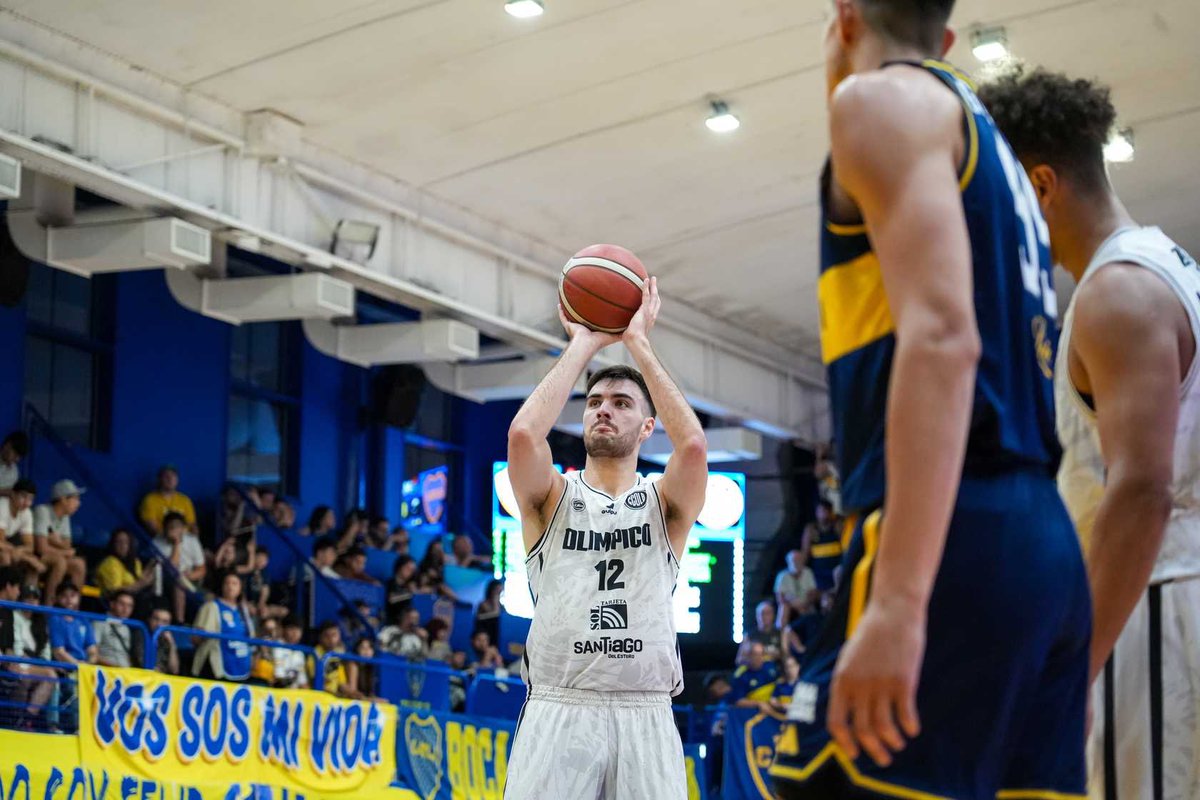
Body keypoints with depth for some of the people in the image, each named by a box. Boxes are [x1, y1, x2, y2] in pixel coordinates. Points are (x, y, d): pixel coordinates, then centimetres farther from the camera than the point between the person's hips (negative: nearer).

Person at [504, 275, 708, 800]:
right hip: (559, 711, 0)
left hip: (645, 716, 1)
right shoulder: (553, 498, 12)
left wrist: (638, 342, -3)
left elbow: (693, 444, -10)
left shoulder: (666, 504, 12)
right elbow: (523, 434, -10)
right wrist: (583, 345, 0)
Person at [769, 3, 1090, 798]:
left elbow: (941, 337, -15)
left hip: (958, 541, -9)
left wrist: (897, 600, -24)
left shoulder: (882, 99, 0)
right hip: (1044, 546, 9)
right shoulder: (989, 144, 28)